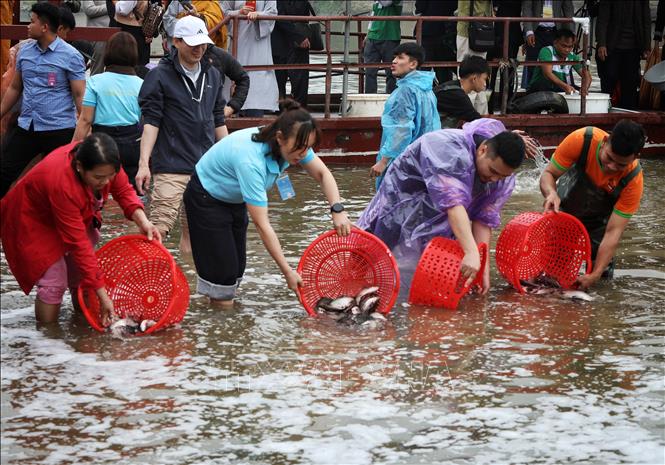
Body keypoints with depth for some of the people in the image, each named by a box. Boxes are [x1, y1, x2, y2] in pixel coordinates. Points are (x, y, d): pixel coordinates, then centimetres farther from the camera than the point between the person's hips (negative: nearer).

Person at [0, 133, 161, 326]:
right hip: (35, 221, -7)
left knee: (81, 275, 2)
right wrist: (102, 295, -36)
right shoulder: (62, 184, -43)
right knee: (54, 282, -16)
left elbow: (123, 191, -9)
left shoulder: (105, 165, -28)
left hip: (75, 216, 7)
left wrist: (143, 222, -29)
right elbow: (78, 244, -39)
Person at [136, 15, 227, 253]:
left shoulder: (213, 75, 13)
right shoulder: (160, 76, -4)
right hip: (171, 167, -6)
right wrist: (144, 163, -15)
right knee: (160, 225, -14)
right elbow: (151, 121, -7)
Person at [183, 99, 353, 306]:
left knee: (236, 266, 8)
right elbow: (261, 224, -38)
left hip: (235, 200, 7)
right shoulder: (251, 160, -41)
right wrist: (287, 271, -36)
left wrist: (337, 210, -27)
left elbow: (322, 174, -8)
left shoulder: (292, 143, -21)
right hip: (207, 198, -7)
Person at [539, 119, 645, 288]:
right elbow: (548, 173, -25)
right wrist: (551, 193, -48)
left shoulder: (633, 179, -36)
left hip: (599, 216, -1)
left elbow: (613, 232, -33)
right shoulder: (581, 140, -36)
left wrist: (595, 274, -40)